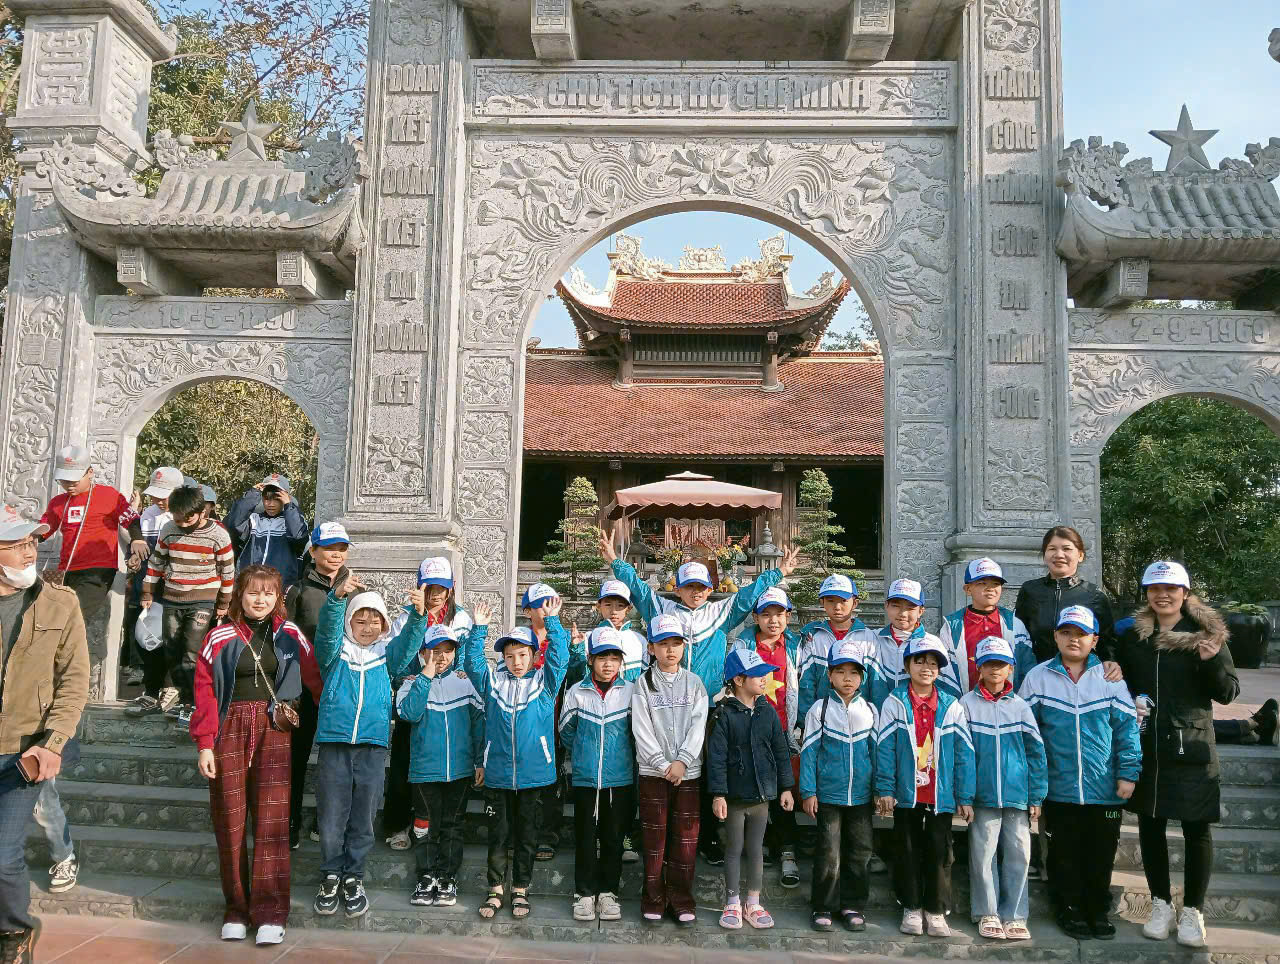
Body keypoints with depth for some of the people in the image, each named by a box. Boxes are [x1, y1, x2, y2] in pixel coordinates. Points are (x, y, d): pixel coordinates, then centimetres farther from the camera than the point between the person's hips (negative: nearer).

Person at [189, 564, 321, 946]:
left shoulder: (290, 636, 5)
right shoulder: (221, 637, 2)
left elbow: (315, 679, 6)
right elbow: (205, 692, 0)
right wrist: (204, 745, -5)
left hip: (273, 731, 0)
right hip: (229, 730, 1)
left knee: (271, 820, -5)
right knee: (230, 820, 5)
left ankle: (271, 913, 0)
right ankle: (236, 908, 16)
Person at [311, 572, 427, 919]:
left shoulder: (387, 654, 10)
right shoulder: (335, 652, 6)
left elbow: (409, 640, -7)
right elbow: (328, 627, -12)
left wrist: (418, 614, -29)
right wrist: (338, 596, -33)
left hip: (372, 746, 1)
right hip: (333, 744, -1)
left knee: (362, 819, 9)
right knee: (331, 819, 5)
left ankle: (353, 878, 25)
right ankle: (331, 875, 24)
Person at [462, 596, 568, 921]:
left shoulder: (544, 682, 3)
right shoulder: (493, 681, 7)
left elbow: (560, 657, -7)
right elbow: (471, 661, 0)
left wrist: (552, 621, -11)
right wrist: (479, 628, -8)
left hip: (533, 773, -1)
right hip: (498, 774, 1)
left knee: (526, 836, 10)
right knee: (498, 835, 9)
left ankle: (520, 891, 22)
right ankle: (495, 890, 19)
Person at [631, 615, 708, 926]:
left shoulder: (694, 682, 7)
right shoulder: (644, 682, 2)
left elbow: (698, 725, -1)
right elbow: (642, 728, -5)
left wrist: (682, 761, -12)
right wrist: (663, 764, -12)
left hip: (688, 771, 1)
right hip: (653, 771, -1)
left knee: (686, 839, 4)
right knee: (654, 837, 2)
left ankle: (682, 901, 16)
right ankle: (654, 901, 14)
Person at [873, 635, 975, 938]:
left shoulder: (951, 706, 0)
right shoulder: (895, 703, -4)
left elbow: (964, 752, 1)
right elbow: (885, 748, -5)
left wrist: (965, 797, -1)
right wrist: (885, 789, -9)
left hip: (940, 796, 1)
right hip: (906, 794, -1)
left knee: (939, 852, 7)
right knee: (908, 851, 11)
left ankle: (936, 910, 21)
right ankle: (911, 907, 24)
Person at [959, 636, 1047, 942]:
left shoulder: (1020, 706, 4)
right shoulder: (967, 704, 0)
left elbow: (1036, 752, 6)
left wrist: (1036, 796, 3)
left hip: (1017, 796, 2)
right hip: (982, 795, -2)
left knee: (1018, 854, 5)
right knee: (984, 854, 3)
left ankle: (1014, 915, 16)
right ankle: (987, 914, 15)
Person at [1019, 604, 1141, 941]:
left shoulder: (1109, 677, 0)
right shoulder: (1038, 677, -1)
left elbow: (1127, 727, 1)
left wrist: (1128, 773, -3)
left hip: (1104, 789, 1)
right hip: (1059, 790, 0)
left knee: (1101, 856, 12)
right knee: (1064, 855, 9)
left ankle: (1098, 912, 29)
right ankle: (1069, 911, 25)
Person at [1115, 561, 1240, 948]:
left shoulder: (1206, 634, -2)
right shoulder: (1132, 636, 6)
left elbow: (1228, 693, -3)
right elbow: (1117, 683, 18)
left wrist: (1212, 662, -21)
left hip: (1190, 747, -3)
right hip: (1144, 747, 3)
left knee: (1196, 829, 3)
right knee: (1150, 825, 10)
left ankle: (1193, 911, 17)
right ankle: (1161, 904, 24)